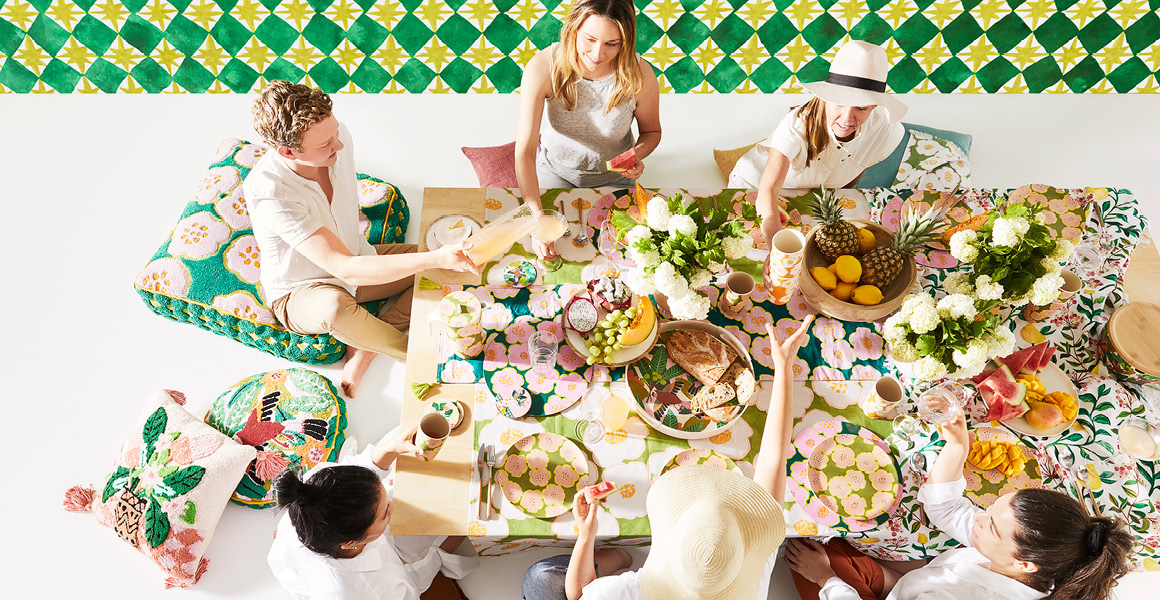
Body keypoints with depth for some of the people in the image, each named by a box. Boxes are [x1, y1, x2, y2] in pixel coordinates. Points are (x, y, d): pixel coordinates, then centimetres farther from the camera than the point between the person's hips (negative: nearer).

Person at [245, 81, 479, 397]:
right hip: (299, 293, -6)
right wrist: (436, 259, -48)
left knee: (445, 265, -9)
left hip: (356, 256, 7)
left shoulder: (337, 136, -18)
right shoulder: (268, 195, -36)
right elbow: (346, 270, -40)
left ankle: (364, 346, -14)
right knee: (334, 308, -42)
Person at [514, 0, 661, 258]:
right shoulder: (543, 67, -31)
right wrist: (538, 218, -44)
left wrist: (637, 155, -28)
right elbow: (524, 151, -33)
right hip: (556, 167, 0)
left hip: (612, 177, 1)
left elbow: (651, 131, -4)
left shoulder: (640, 75, -27)